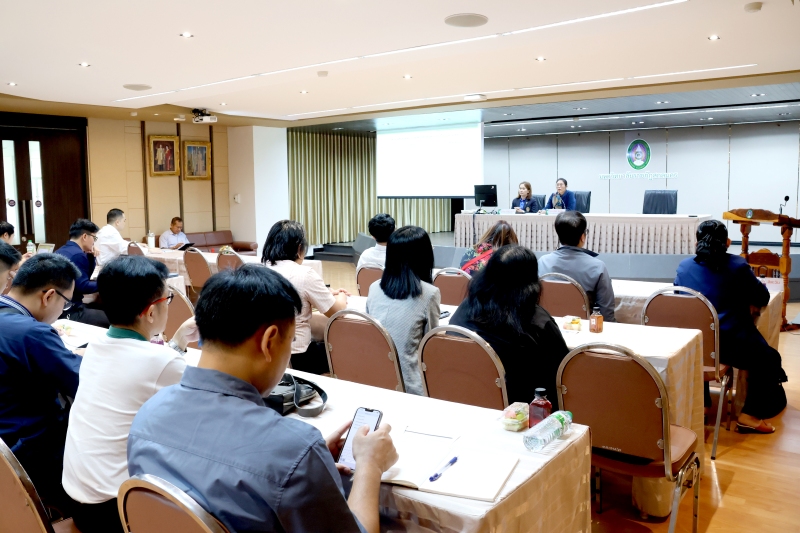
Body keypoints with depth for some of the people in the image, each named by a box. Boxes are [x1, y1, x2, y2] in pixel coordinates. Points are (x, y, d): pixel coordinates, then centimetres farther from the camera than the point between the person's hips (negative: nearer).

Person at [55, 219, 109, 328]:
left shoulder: (62, 251, 15)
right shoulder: (77, 254, -16)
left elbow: (85, 277, 20)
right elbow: (83, 287, -21)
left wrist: (91, 256, 11)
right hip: (68, 312, -11)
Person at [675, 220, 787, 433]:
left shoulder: (684, 266, 3)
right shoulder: (738, 265, -5)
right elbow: (762, 299, 6)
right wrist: (746, 289, 25)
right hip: (732, 343, -3)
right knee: (768, 359, 22)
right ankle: (750, 416, 18)